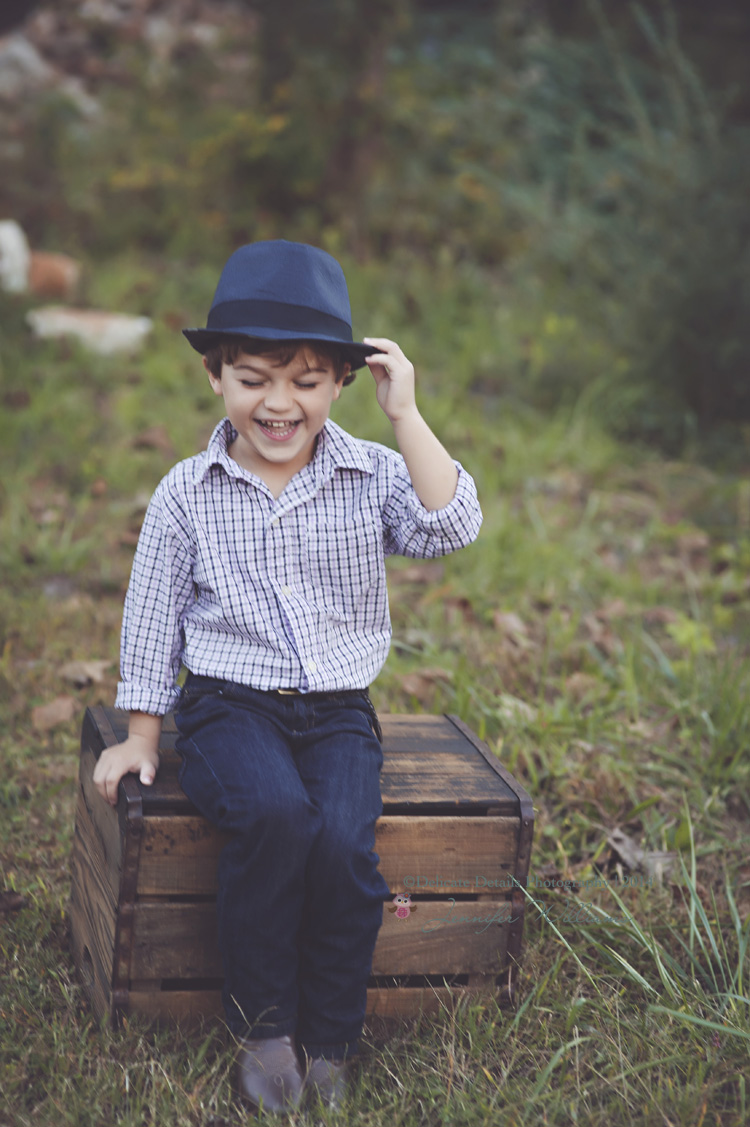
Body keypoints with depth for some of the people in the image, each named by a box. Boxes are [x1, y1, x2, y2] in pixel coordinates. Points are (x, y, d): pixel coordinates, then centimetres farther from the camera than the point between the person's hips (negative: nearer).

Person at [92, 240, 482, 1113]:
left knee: (345, 842, -26)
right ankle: (264, 1027, -11)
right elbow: (153, 616, 8)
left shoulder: (371, 477, 1)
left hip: (339, 711, 1)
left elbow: (452, 526, -16)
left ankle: (328, 1042, -4)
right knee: (274, 815, -31)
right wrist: (141, 734, 9)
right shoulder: (187, 494, 0)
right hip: (229, 706, -1)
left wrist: (406, 417, -16)